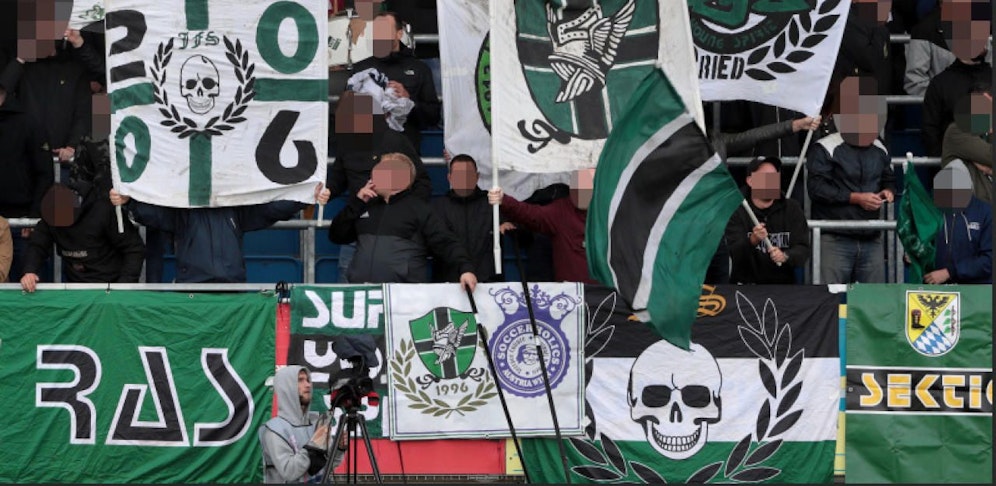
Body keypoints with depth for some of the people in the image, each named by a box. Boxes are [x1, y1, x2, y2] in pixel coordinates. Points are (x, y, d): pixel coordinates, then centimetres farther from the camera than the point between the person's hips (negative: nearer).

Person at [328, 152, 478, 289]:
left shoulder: (419, 209, 5)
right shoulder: (368, 206, 19)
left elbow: (446, 243, -4)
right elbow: (336, 236, 17)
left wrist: (465, 268, -20)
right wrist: (356, 203, 7)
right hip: (360, 289, 4)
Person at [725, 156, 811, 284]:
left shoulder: (792, 209, 7)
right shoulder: (736, 211, 2)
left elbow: (803, 251, -2)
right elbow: (736, 254, -9)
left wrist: (785, 256, -24)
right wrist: (753, 240, -30)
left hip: (784, 284, 1)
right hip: (746, 285, -1)